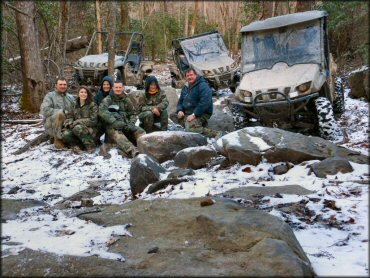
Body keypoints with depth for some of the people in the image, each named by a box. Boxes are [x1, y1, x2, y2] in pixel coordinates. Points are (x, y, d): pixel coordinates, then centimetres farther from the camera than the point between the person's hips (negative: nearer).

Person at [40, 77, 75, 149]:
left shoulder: (71, 97, 16)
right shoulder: (50, 95, 1)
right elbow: (44, 110, -14)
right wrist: (62, 111, -19)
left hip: (66, 124, 5)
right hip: (51, 125, -5)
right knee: (60, 114, -34)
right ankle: (57, 139, -16)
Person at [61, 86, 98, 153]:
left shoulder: (92, 105, -1)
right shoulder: (74, 105, 12)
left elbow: (93, 120, -10)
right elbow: (69, 117, 9)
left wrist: (76, 122, -17)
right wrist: (70, 123, -16)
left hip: (90, 131, -2)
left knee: (77, 128, -35)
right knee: (65, 134, -28)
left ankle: (90, 145, -15)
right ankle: (76, 144, -2)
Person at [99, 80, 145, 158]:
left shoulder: (126, 100, 21)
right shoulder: (107, 100, 8)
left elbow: (133, 113, 19)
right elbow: (102, 112, -10)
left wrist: (131, 123, -4)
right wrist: (114, 122, -24)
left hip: (125, 125, 5)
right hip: (112, 126, -5)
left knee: (140, 131, -23)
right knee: (117, 133, -38)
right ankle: (132, 151, -65)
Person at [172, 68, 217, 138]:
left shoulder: (203, 86, -12)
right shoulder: (186, 87, 15)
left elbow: (205, 102, -23)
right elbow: (180, 101, 21)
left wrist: (194, 114, -27)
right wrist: (180, 110, -1)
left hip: (201, 114, -9)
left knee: (190, 128, -31)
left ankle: (212, 133, -18)